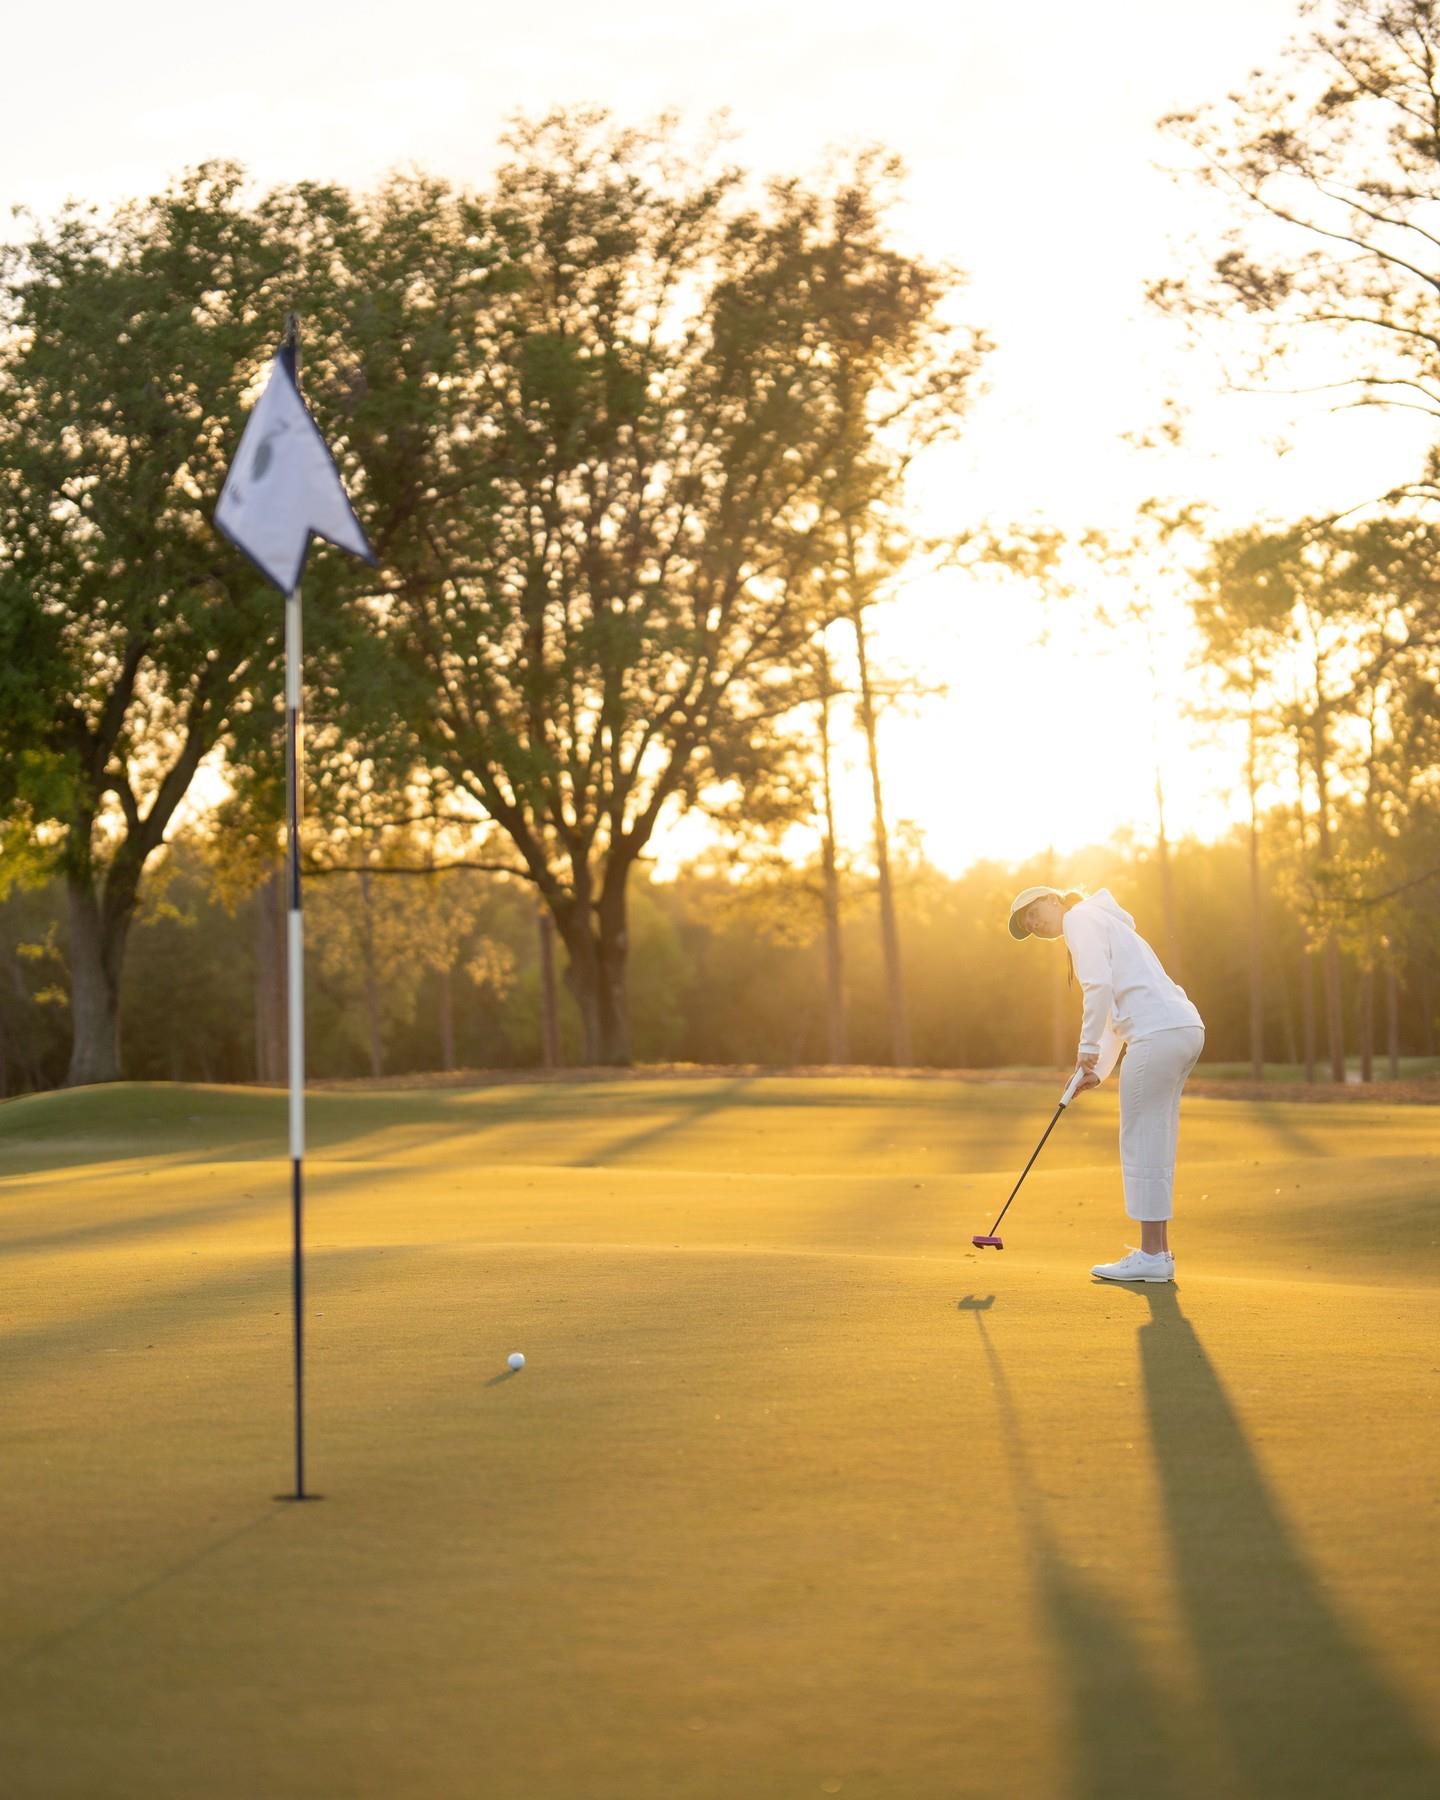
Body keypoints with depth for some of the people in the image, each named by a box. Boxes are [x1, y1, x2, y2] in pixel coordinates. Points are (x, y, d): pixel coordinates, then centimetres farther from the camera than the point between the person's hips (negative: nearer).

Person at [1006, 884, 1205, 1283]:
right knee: (1155, 1145, 14)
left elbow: (1099, 986, -14)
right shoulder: (1103, 922, 29)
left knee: (1142, 1143, -4)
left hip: (1158, 1033, -10)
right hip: (1183, 1029, 10)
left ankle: (1152, 1255, -2)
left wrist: (1088, 1047, -6)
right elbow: (1117, 1006, 28)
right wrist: (1099, 1069, 19)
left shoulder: (1080, 917, 0)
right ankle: (1157, 1250, 17)